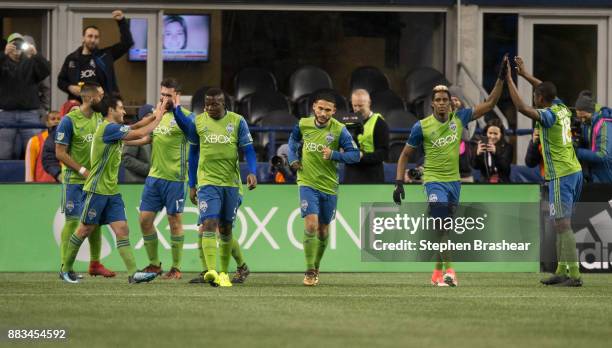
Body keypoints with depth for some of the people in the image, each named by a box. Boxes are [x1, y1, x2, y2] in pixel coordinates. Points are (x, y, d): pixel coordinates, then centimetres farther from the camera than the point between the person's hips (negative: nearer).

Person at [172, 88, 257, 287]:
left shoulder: (237, 122, 1)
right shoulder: (197, 122, 5)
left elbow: (248, 150, 1)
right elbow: (193, 153, 12)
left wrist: (252, 172, -17)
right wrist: (192, 185, 11)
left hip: (231, 183, 1)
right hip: (207, 183, -1)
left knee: (225, 229, 8)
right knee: (209, 224, -17)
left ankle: (223, 272, 21)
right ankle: (210, 271, -27)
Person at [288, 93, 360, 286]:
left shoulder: (339, 130, -10)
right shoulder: (303, 124, -3)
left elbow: (355, 154, -13)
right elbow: (293, 139, 20)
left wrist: (333, 155, -28)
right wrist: (293, 158, 5)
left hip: (329, 186, 0)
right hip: (308, 183, 0)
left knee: (323, 229, 12)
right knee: (310, 224, -17)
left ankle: (316, 267, 34)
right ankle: (309, 271, -11)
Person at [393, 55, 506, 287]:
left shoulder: (459, 118, 0)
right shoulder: (422, 126, -7)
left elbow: (489, 104, 2)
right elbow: (405, 155, 2)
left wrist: (501, 77, -7)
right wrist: (399, 182, -6)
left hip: (454, 181, 4)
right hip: (434, 180, -4)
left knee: (444, 229, 12)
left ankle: (438, 272, 24)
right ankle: (448, 270, -24)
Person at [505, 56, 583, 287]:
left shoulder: (549, 116, -15)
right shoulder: (562, 109, 9)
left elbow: (521, 107, -26)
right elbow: (548, 91, 29)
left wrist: (509, 79, -18)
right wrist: (525, 74, 33)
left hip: (561, 176, -9)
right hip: (574, 171, 9)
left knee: (563, 224, -10)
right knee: (561, 224, 15)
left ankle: (574, 275, -14)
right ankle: (562, 271, 19)